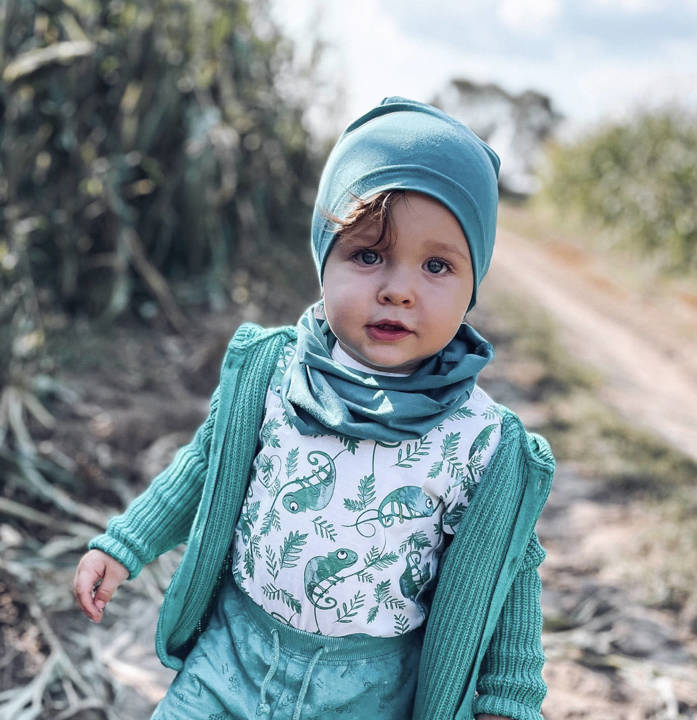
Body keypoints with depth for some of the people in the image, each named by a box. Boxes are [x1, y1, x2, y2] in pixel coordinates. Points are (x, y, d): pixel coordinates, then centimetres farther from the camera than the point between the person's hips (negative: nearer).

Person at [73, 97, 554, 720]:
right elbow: (209, 463, 4)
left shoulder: (483, 443, -19)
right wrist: (125, 544, 7)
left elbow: (505, 569, -5)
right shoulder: (266, 371, -13)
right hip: (236, 649, 2)